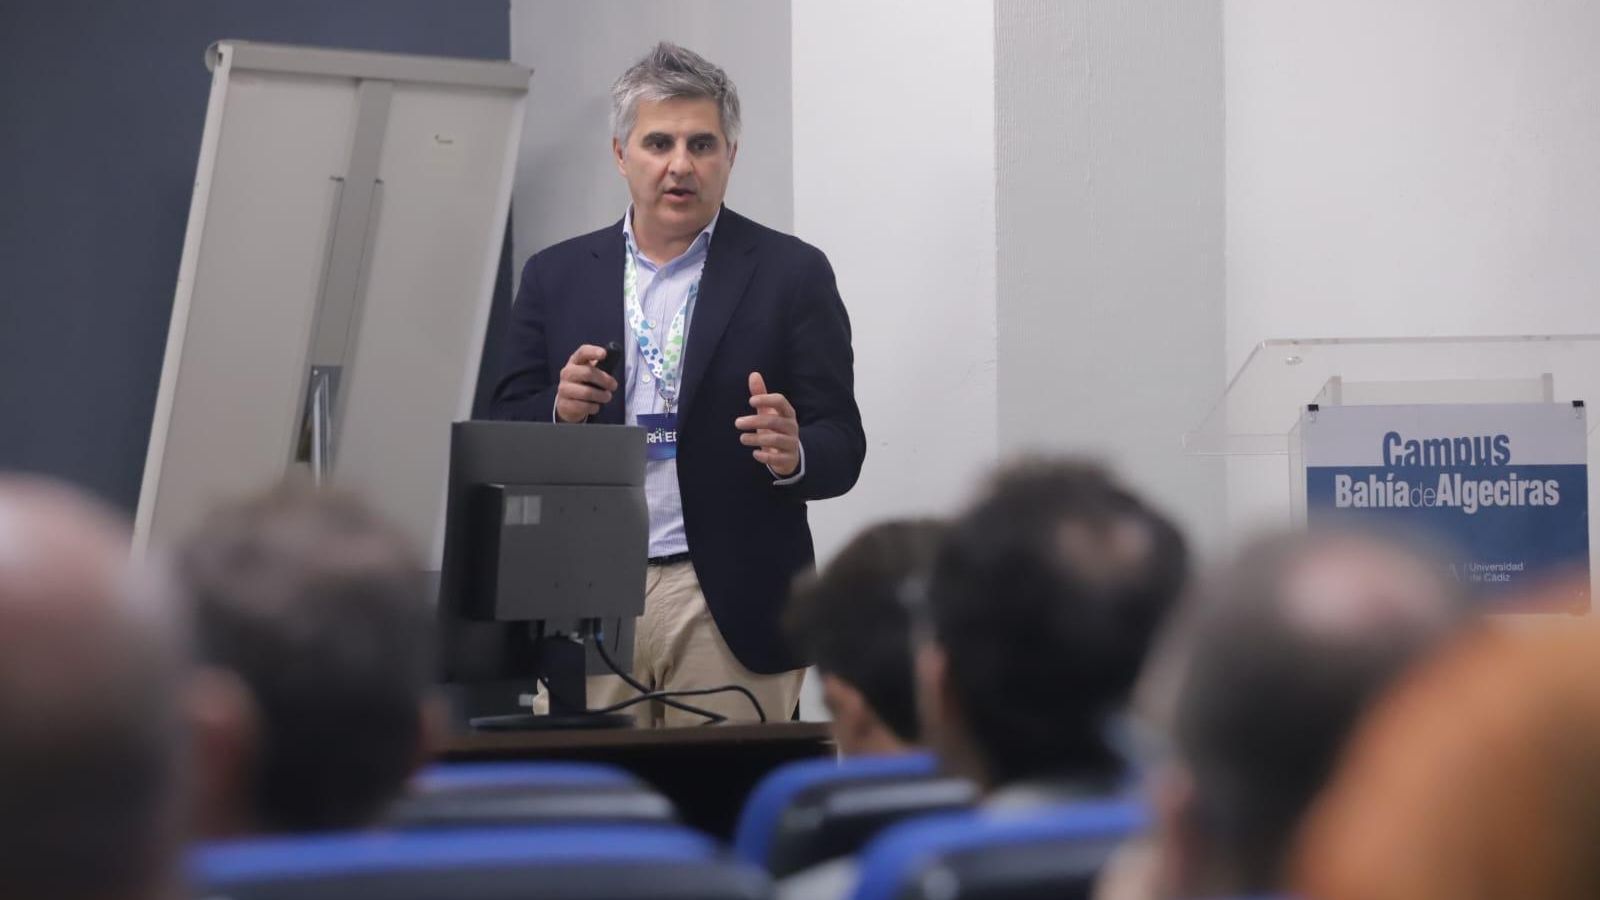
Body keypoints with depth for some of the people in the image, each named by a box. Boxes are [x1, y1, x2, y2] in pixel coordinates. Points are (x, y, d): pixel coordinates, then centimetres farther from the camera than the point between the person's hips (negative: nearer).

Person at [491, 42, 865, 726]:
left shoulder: (791, 275, 3)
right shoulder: (555, 277, 11)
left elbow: (841, 449, 0)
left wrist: (792, 455, -22)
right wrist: (559, 409, -11)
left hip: (729, 609, -2)